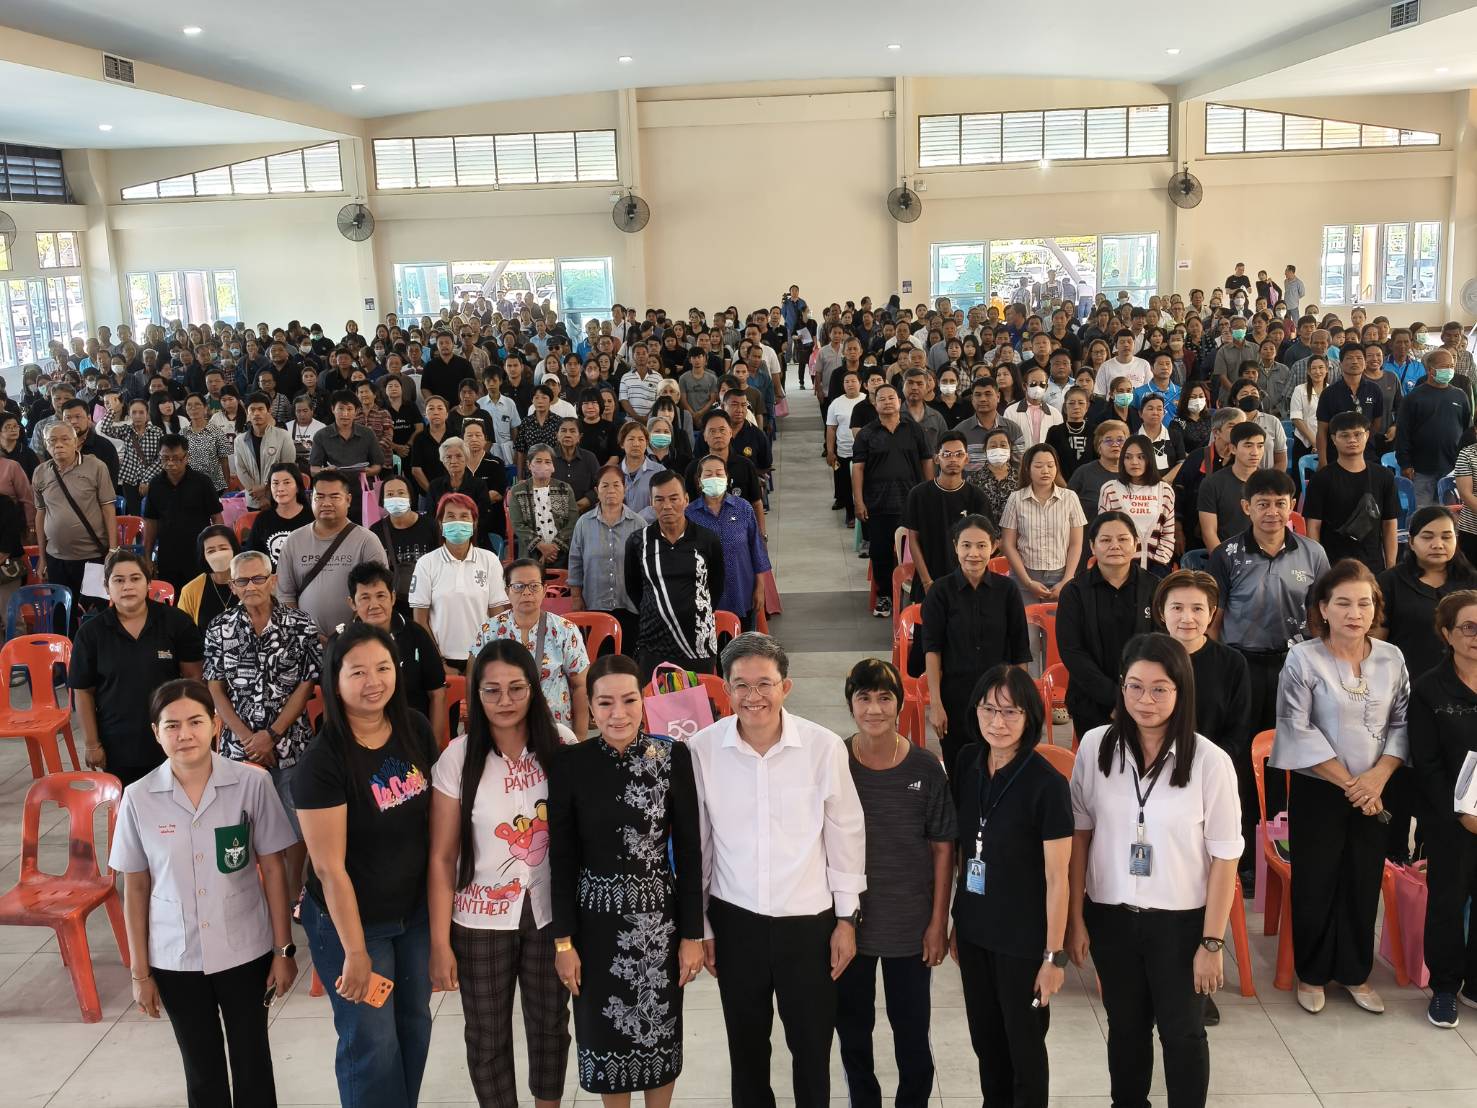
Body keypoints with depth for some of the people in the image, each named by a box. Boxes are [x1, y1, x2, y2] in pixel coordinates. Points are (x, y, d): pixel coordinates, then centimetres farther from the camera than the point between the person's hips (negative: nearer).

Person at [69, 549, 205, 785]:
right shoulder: (90, 633, -2)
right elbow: (83, 692, 2)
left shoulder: (176, 622, -5)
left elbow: (193, 677, -1)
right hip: (116, 747, 1)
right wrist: (91, 744, 0)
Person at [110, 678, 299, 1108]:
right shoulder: (138, 799, -9)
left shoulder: (252, 784, -13)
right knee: (203, 1072, 17)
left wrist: (283, 950, -3)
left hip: (246, 952, -1)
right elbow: (136, 889, 0)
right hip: (175, 960, 1)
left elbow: (273, 870, -5)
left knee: (252, 1065, 12)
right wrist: (140, 972, 3)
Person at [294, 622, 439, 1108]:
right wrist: (355, 951, -16)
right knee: (372, 1041, 7)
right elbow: (329, 868, -20)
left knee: (414, 1025, 18)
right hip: (351, 920, -5)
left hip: (415, 910, 5)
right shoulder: (321, 761, -23)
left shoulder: (416, 730, -6)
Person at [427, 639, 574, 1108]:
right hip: (480, 919, -1)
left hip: (549, 912, 2)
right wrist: (440, 942, -9)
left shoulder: (559, 746, -7)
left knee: (550, 1025, 17)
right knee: (487, 1037, 13)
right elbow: (442, 857, -9)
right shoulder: (458, 758, -13)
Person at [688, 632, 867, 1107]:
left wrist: (847, 917, 2)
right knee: (746, 1046, 17)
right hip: (734, 920, 1)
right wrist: (699, 927, 6)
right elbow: (695, 844, 0)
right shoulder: (702, 750, -10)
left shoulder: (824, 747, -13)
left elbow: (845, 835, -2)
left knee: (812, 1045, 12)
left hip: (809, 918, -1)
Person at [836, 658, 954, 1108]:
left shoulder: (926, 769, -9)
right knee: (852, 1029, 17)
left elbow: (942, 847, -2)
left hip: (910, 926, -1)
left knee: (911, 1032, 12)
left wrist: (938, 922, -3)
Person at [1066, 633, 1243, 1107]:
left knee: (1182, 1032, 14)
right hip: (1109, 915, 3)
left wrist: (1212, 942, -8)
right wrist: (1075, 917, 1)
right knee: (1125, 1026, 21)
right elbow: (1079, 833, 0)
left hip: (1179, 921, -2)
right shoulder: (1096, 746, -8)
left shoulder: (1210, 762, -16)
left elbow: (1224, 858, -10)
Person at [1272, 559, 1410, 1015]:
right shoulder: (1302, 659, -12)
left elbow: (1402, 723, 3)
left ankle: (1355, 973, 29)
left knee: (1364, 883, 12)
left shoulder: (1392, 658, 0)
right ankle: (1311, 974, 24)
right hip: (1318, 791, -3)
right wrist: (1347, 782, -13)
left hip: (1373, 793, 4)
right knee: (1316, 884, 7)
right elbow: (1299, 730, -13)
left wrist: (1377, 777, -11)